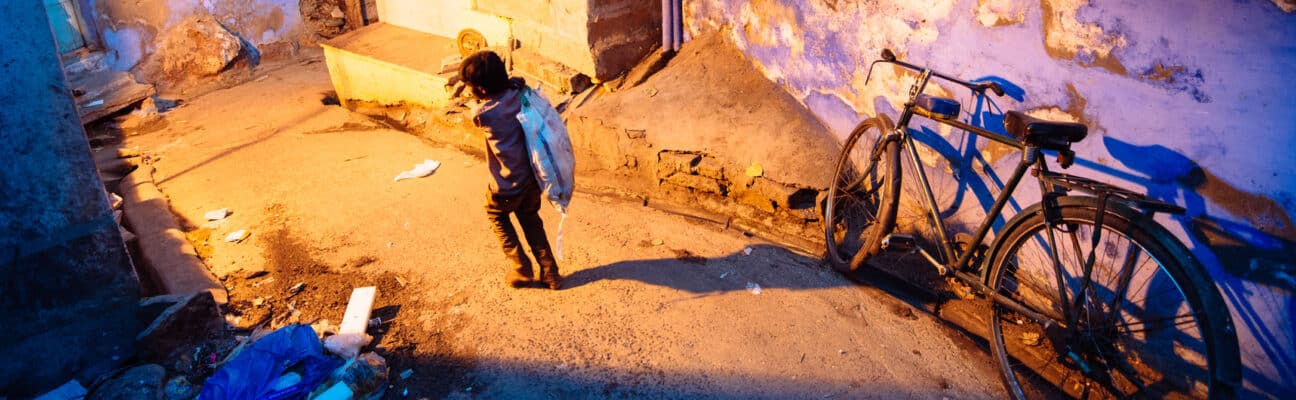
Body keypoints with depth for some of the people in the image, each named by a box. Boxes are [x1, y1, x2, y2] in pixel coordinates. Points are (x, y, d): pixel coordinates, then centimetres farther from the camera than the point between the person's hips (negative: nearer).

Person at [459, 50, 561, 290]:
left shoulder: (484, 115, -23)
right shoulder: (518, 94, -10)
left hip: (508, 185, -6)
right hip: (531, 177, 6)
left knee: (497, 217, 25)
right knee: (530, 220, 27)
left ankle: (521, 270, 24)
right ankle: (549, 272, 28)